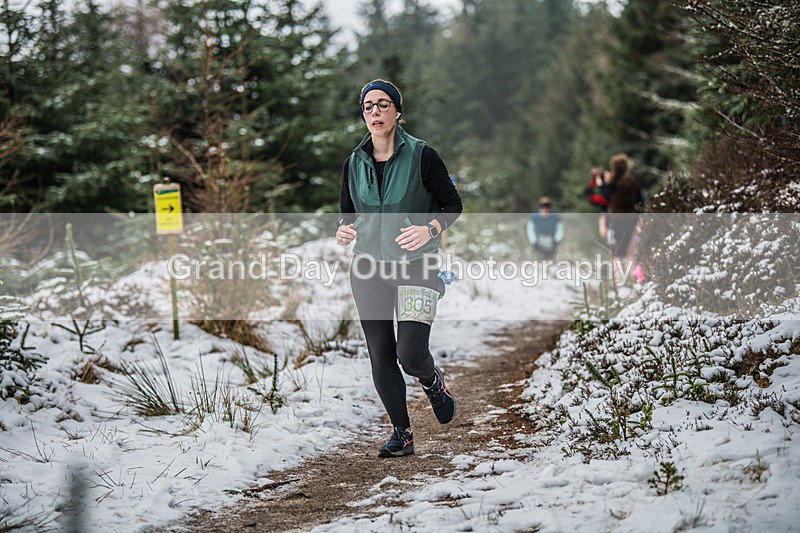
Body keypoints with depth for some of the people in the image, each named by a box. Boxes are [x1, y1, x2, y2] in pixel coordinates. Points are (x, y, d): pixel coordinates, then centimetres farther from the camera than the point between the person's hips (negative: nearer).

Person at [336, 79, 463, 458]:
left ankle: (432, 381, 23)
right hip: (368, 270, 4)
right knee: (380, 354, 3)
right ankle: (401, 433, 17)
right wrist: (344, 229, -6)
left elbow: (453, 203, -1)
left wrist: (430, 229, -20)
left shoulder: (421, 156, -6)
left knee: (411, 353, -15)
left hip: (416, 267, -4)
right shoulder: (355, 163, 7)